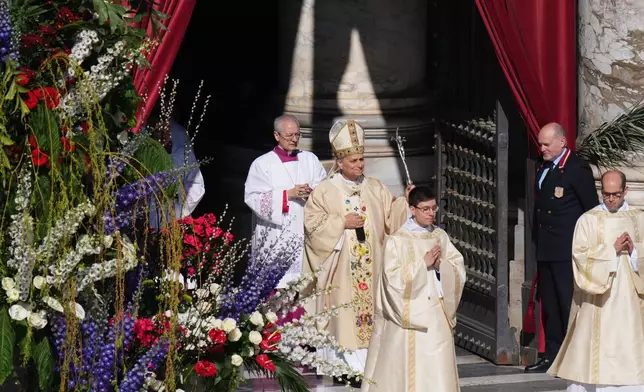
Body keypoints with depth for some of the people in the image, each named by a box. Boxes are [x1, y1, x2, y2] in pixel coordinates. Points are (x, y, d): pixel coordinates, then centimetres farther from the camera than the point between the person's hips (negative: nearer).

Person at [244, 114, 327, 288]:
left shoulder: (310, 160, 14)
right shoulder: (262, 164, 3)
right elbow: (253, 197, -7)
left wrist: (313, 193, -13)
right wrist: (288, 194, -13)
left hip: (305, 234, 3)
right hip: (276, 239, -3)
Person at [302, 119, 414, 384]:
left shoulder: (375, 189, 10)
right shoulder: (325, 191, -1)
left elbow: (391, 216, 8)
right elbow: (312, 222, -5)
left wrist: (404, 202, -9)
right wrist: (342, 223, -13)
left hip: (369, 264, 4)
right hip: (340, 267, -3)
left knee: (370, 303, 0)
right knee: (343, 311, -6)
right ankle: (344, 365, -3)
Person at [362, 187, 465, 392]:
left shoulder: (441, 236, 8)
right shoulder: (398, 240, -6)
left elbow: (459, 269, 7)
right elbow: (393, 277, -13)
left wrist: (441, 264, -12)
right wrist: (423, 263, -16)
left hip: (437, 311, 4)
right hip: (410, 312, -4)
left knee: (439, 364, -1)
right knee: (411, 362, -4)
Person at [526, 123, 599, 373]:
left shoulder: (577, 169, -9)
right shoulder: (544, 169, 15)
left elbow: (592, 209, -10)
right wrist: (538, 242, 13)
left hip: (567, 251, -8)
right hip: (545, 250, 8)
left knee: (569, 305, -6)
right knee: (549, 306, 11)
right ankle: (552, 356, 16)